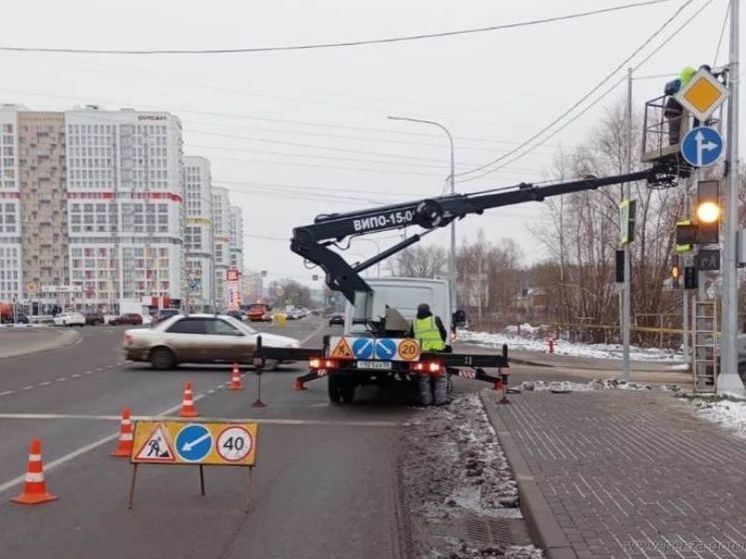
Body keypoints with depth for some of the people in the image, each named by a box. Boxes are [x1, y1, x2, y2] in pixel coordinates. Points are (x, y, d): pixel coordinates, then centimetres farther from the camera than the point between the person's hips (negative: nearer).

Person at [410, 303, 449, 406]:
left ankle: (426, 400, 9)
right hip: (436, 351, -2)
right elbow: (444, 334, 6)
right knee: (440, 376, 5)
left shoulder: (414, 323, 7)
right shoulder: (436, 320, 1)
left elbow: (411, 338, 13)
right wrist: (441, 344, 22)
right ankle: (441, 399, 2)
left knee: (424, 377, 9)